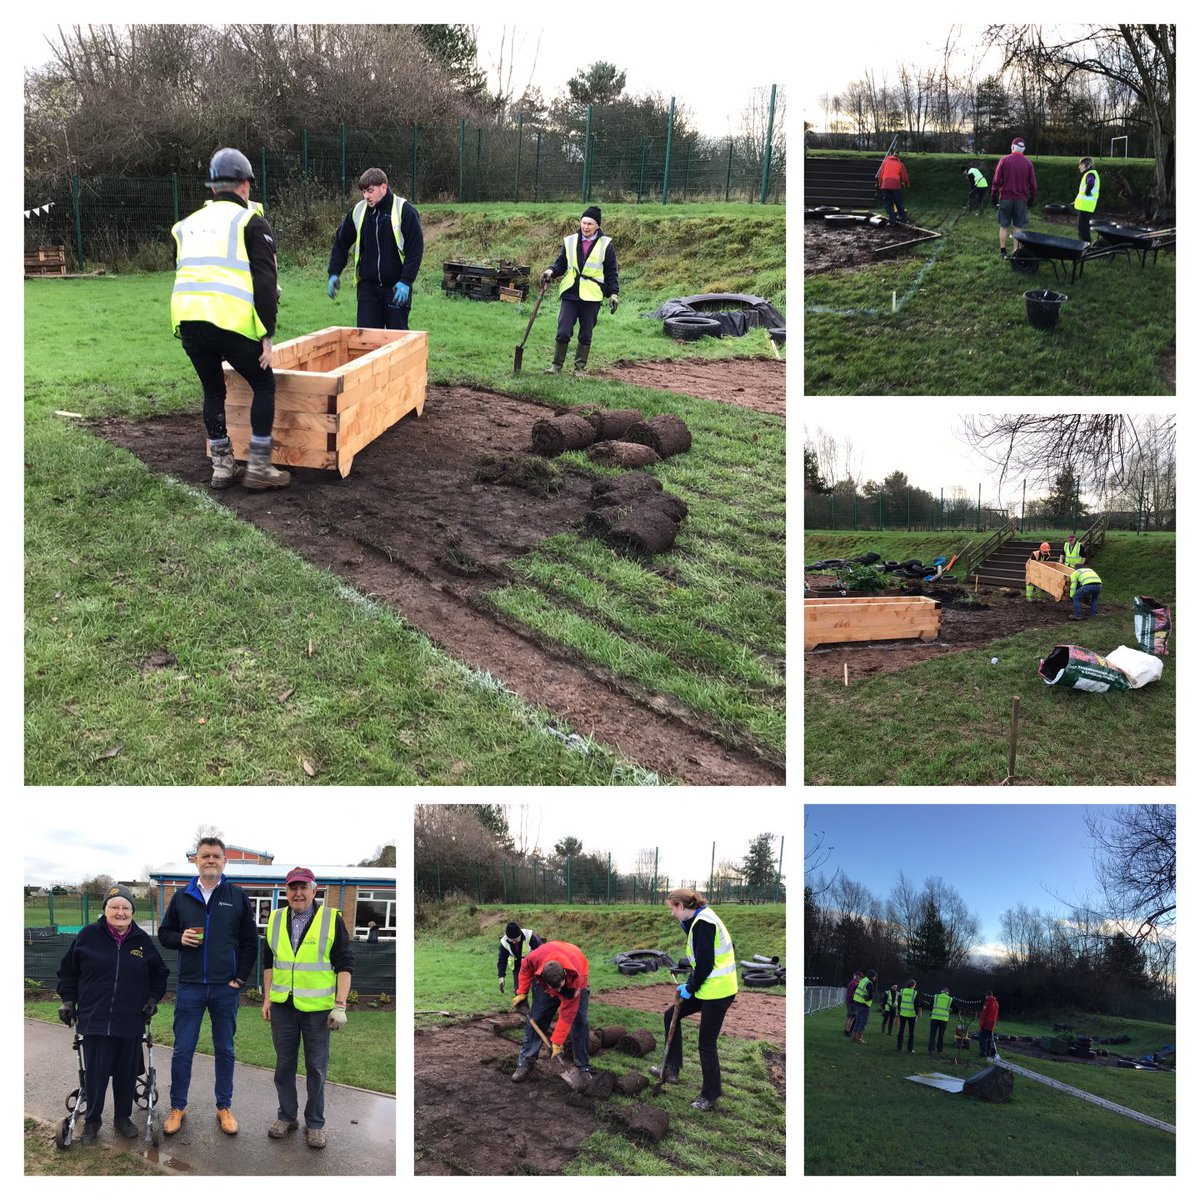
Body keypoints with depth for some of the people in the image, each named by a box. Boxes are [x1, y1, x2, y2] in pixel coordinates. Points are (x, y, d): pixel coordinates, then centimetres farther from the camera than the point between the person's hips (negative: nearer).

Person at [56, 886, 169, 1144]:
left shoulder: (143, 940, 4)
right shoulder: (87, 936, -2)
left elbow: (159, 974, 17)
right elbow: (68, 971, 9)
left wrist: (153, 998, 5)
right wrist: (68, 999, 4)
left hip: (131, 1023, 2)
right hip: (94, 1021, -2)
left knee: (127, 1073, 9)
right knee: (96, 1074, 2)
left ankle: (123, 1117, 26)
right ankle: (92, 1119, 20)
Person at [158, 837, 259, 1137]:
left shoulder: (237, 897, 2)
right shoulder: (182, 897, 6)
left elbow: (250, 941, 4)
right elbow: (164, 933, 12)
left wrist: (241, 977, -3)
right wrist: (180, 938, -10)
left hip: (226, 988, 0)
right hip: (189, 987, 1)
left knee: (224, 1050, 8)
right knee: (182, 1050, 3)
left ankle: (224, 1107, 19)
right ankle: (178, 1107, 17)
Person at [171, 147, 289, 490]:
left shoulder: (189, 224, 24)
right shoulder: (250, 221, 6)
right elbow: (265, 281, -4)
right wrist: (267, 334, -3)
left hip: (186, 320, 5)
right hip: (231, 322, -5)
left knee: (213, 391, 21)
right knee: (264, 385, 11)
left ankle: (222, 467, 22)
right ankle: (258, 468, 7)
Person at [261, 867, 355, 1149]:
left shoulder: (331, 919, -6)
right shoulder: (275, 920, 7)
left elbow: (344, 965, -5)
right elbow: (268, 963, 16)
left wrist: (340, 1005, -11)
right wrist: (267, 999, 9)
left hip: (317, 1008, -3)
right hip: (282, 1007, 3)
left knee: (316, 1068, 4)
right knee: (284, 1065, 12)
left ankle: (315, 1124, 16)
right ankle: (286, 1117, 26)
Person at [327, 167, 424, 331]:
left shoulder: (404, 211, -9)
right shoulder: (358, 211, 4)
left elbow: (416, 248, -11)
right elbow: (341, 243, 14)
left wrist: (406, 281, -18)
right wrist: (334, 273, 5)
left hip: (396, 287, -4)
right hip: (368, 286, 4)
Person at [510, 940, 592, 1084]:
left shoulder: (575, 980, -44)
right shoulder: (535, 957, -41)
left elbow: (567, 1014, -33)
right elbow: (526, 968, -12)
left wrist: (557, 1042, -27)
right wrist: (522, 993, -10)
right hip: (545, 981, 2)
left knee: (580, 1022, -13)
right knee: (535, 1020, -4)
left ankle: (584, 1068, -2)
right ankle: (525, 1062, 6)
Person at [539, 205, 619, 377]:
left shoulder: (605, 245, 0)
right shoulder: (570, 241, 5)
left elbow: (611, 272, 4)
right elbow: (561, 264, 10)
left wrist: (613, 293, -4)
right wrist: (551, 271, -10)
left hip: (592, 297, -1)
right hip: (570, 294, 1)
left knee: (586, 335, 7)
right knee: (563, 332, -5)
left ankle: (580, 367, 20)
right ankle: (556, 365, 9)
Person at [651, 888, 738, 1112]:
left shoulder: (703, 923, -21)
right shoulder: (698, 921, 10)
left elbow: (705, 963, -23)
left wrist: (690, 988, -10)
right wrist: (690, 985, 7)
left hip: (717, 991, -10)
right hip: (707, 988, 10)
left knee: (707, 1044, 0)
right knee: (671, 1015, 16)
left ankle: (710, 1096, 14)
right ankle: (672, 1070, 22)